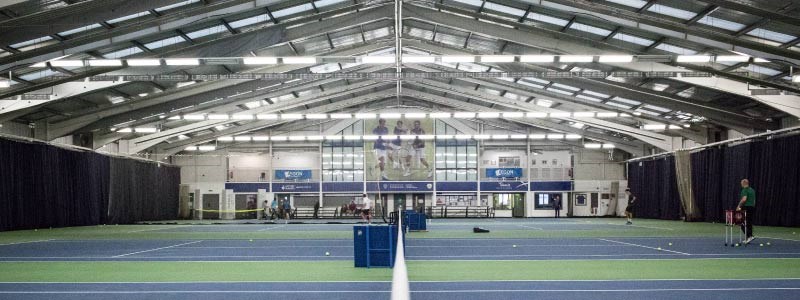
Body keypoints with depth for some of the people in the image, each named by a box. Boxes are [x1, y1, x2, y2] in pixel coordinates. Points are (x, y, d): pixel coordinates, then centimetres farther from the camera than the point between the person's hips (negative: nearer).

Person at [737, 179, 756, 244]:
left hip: (746, 207, -8)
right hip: (752, 207, 8)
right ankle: (747, 238, 12)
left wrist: (739, 206, -16)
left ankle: (750, 236, -17)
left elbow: (744, 199, -22)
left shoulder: (745, 190, -10)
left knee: (743, 224, -5)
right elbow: (754, 200, 20)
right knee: (749, 223, 10)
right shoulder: (752, 190, 16)